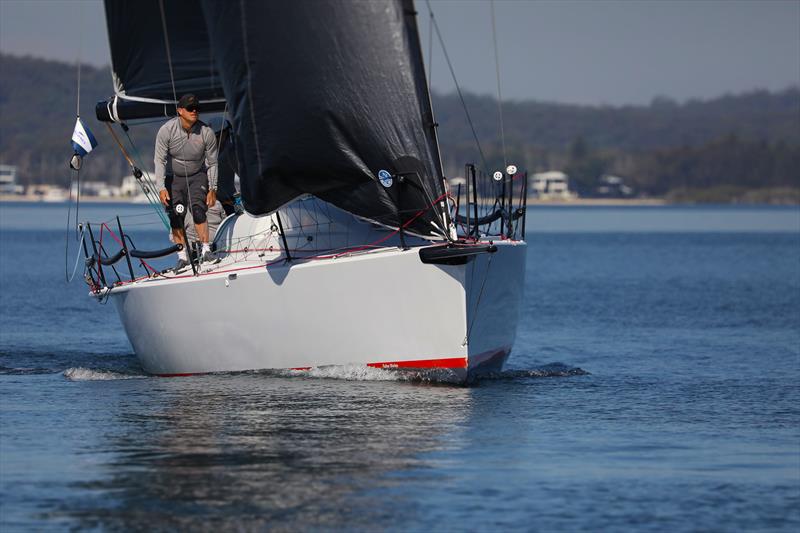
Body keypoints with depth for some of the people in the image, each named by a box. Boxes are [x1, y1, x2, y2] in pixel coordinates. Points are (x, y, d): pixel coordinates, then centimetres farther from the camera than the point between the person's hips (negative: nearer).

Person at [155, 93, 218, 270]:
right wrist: (161, 187, -23)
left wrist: (213, 189, -6)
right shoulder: (166, 130, -18)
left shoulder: (206, 132, -15)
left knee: (198, 210, -21)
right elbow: (160, 160, -16)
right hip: (173, 177, 1)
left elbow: (212, 163, -5)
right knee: (176, 217, -6)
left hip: (197, 177, -1)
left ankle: (206, 250, -16)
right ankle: (183, 255, 1)